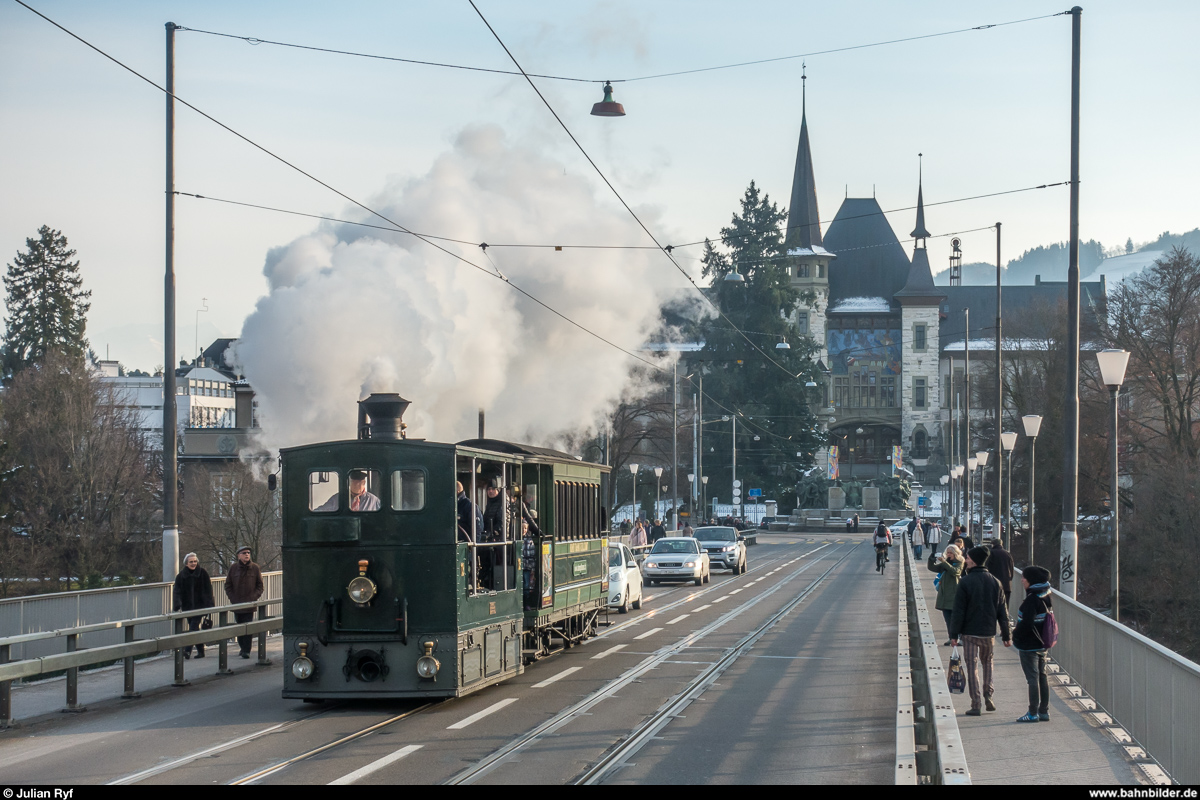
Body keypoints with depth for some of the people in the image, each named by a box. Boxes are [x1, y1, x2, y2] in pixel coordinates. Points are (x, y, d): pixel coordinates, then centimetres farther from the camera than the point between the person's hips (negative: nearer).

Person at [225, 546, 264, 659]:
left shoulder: (255, 568, 2)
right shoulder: (233, 568, 3)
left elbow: (260, 585, 7)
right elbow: (228, 585, 7)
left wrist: (254, 597, -7)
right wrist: (233, 599, -4)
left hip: (250, 603, -2)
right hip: (236, 603, 2)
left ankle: (246, 650, -7)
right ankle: (242, 647, 22)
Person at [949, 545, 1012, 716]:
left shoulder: (965, 582, -11)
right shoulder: (994, 582, 3)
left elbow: (958, 611, -12)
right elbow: (1002, 611, 6)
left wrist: (954, 634, -7)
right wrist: (1007, 635, 11)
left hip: (969, 632, -4)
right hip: (989, 632, 4)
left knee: (971, 667, 1)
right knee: (987, 662, 23)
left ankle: (976, 705, -1)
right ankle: (988, 696, 10)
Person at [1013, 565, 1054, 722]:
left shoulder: (1032, 600, -22)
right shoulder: (1045, 596, 7)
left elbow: (1027, 623, -25)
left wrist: (1015, 634, -9)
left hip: (1029, 646, -9)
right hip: (1042, 644, 9)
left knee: (1033, 678, -4)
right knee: (1042, 677, 14)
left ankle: (1033, 713, 0)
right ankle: (1044, 711, 19)